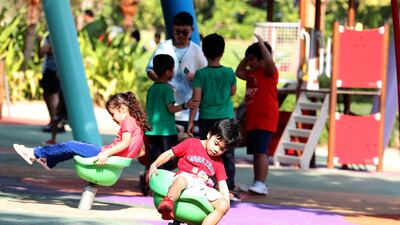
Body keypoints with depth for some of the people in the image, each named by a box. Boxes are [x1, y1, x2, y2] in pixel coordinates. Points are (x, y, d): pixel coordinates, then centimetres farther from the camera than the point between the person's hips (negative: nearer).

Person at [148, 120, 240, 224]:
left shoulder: (218, 162, 24)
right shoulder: (191, 143, 14)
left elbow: (222, 185, 18)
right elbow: (169, 154, 13)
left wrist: (227, 201, 0)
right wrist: (154, 165, -2)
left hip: (204, 189, 4)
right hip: (186, 177, -4)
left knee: (223, 205, -23)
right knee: (181, 180, -42)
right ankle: (168, 203, -66)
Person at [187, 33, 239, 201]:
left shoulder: (200, 74, -6)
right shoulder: (229, 73, -3)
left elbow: (196, 99, -8)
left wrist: (191, 121, -4)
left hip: (206, 118, 0)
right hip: (226, 118, 0)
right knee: (228, 155, 5)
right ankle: (229, 188, 3)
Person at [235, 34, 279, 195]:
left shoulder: (269, 72, -7)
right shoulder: (252, 73, 18)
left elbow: (269, 61, -27)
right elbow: (239, 72, 28)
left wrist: (261, 43, -20)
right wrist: (246, 57, 18)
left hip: (265, 120, -9)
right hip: (252, 120, 9)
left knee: (261, 151, -15)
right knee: (255, 152, 11)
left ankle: (261, 183, -19)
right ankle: (256, 182, 16)